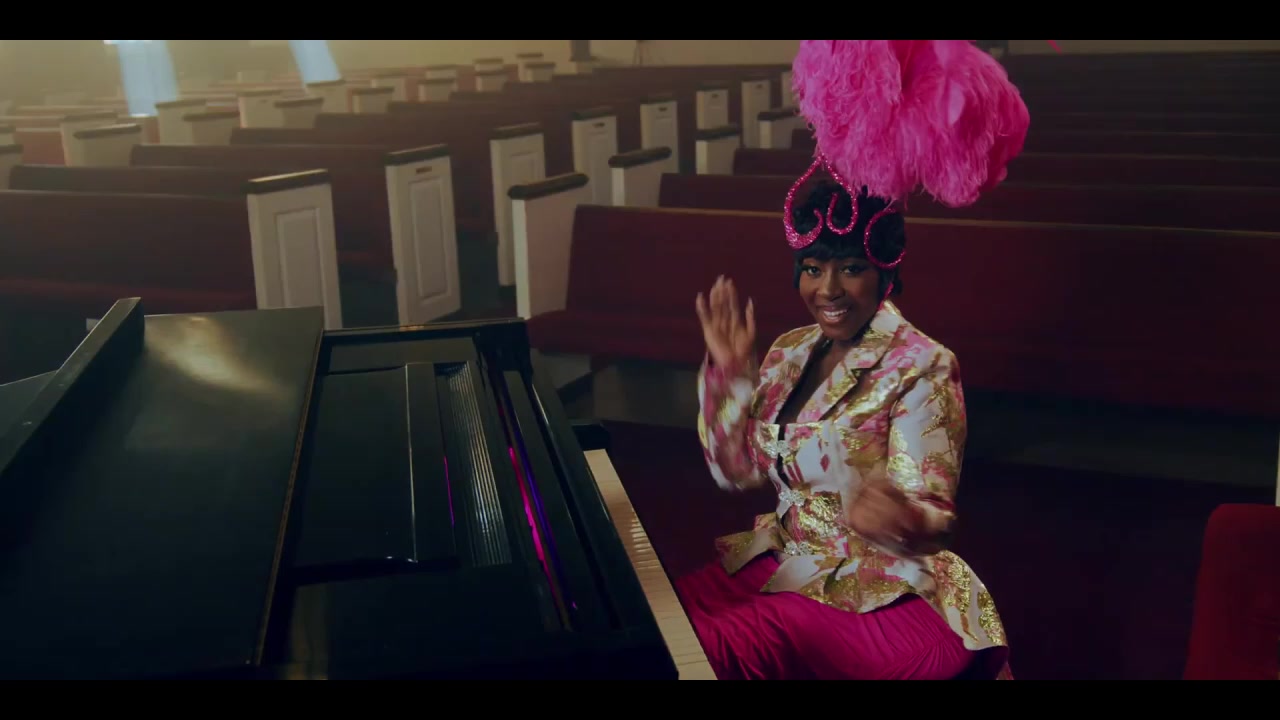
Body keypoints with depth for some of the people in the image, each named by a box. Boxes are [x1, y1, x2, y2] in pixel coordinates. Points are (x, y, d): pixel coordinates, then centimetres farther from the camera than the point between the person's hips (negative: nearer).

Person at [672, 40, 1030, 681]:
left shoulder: (921, 370, -15)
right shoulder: (791, 352, 6)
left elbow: (933, 516, -21)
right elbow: (736, 471, 7)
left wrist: (905, 520, -44)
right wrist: (729, 372, -4)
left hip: (885, 596, -7)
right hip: (788, 560, 7)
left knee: (719, 649, -25)